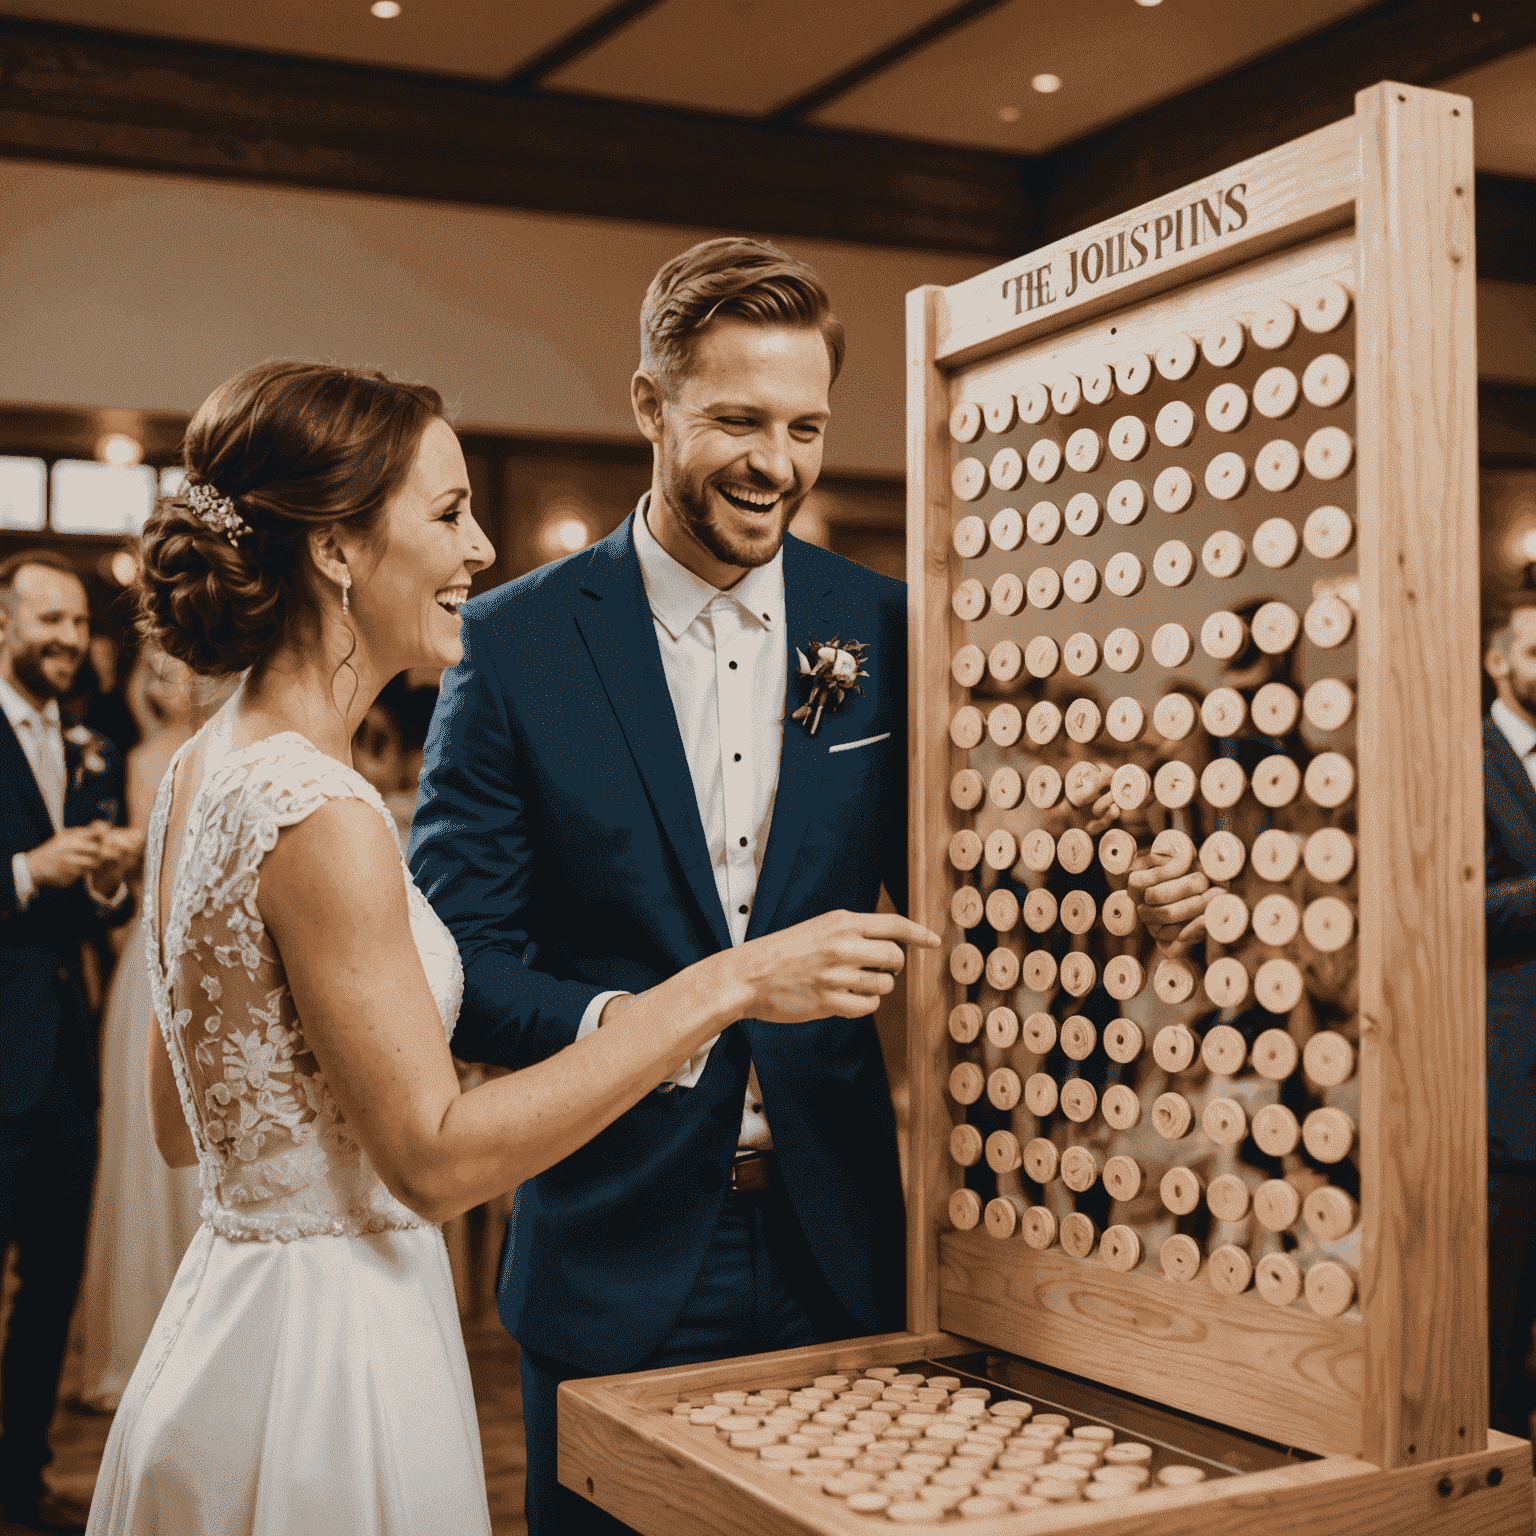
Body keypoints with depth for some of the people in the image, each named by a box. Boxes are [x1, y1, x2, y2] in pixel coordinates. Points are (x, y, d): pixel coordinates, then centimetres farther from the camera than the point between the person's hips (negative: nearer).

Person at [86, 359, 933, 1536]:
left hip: (237, 1298, 9)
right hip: (333, 1349, -9)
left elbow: (183, 1131, 10)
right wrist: (726, 988, -23)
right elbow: (435, 1158, -22)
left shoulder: (202, 775, 4)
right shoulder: (321, 817, -24)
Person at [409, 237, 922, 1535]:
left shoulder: (887, 633, 1)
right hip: (613, 1262, -1)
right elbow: (455, 953, -6)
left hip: (838, 1247, 2)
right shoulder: (515, 641, -5)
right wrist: (609, 1024, -25)